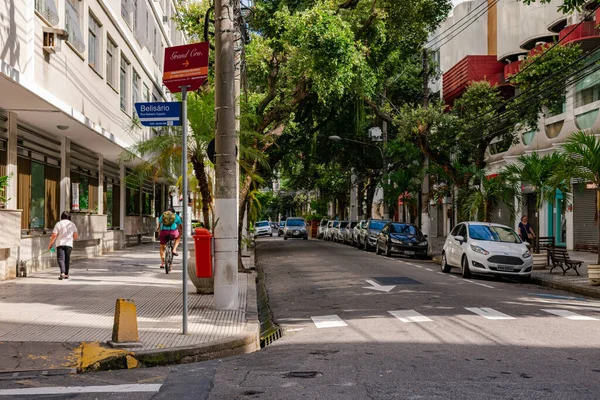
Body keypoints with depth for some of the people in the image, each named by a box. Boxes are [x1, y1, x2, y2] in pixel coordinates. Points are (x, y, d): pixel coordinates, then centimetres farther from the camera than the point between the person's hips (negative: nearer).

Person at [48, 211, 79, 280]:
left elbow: (54, 236, -5)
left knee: (60, 258, -7)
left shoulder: (58, 224, 0)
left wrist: (50, 244, 5)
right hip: (69, 244, 3)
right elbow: (76, 236, 5)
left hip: (60, 244, -3)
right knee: (67, 259, 13)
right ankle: (66, 274, 18)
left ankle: (62, 273, -25)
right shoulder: (72, 224, 9)